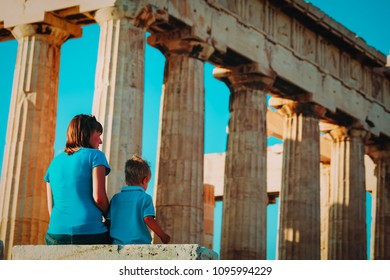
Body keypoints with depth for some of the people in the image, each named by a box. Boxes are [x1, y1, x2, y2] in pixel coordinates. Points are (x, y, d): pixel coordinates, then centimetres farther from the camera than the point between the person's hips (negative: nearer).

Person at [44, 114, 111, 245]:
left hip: (56, 234, 5)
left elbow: (51, 207, 19)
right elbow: (98, 197, -7)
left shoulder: (55, 162, 18)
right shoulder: (95, 155, 3)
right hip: (90, 233, -5)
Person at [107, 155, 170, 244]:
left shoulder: (116, 198, 10)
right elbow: (148, 219, -11)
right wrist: (163, 236, 0)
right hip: (139, 243, -4)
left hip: (118, 243, 4)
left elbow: (108, 221, 11)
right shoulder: (145, 198, -2)